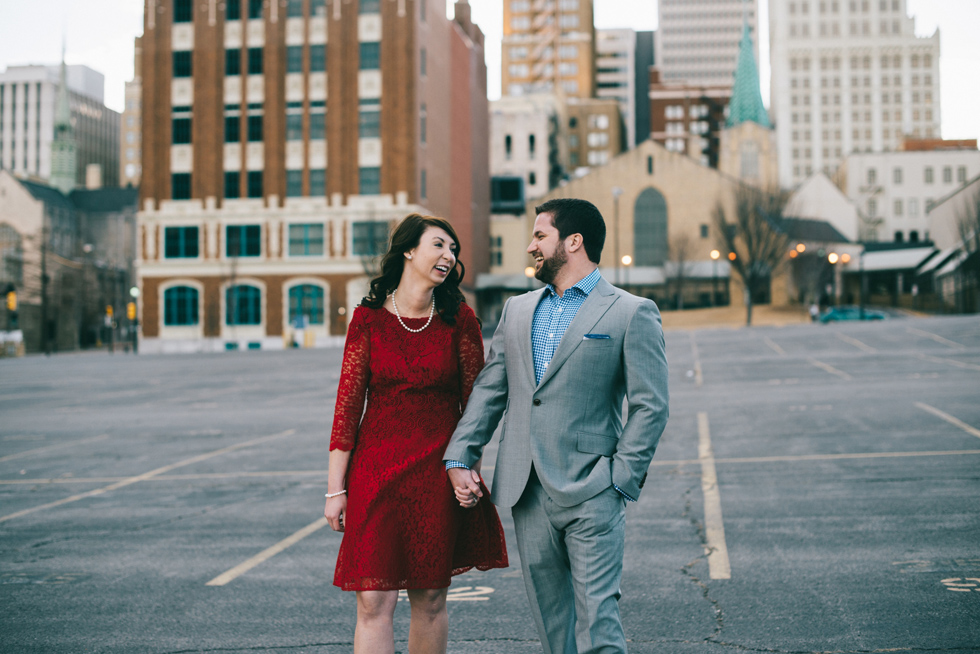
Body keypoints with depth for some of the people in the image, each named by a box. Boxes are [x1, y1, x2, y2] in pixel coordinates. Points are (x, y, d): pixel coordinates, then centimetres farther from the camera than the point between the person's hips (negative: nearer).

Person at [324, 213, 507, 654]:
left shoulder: (459, 319, 1)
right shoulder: (369, 317, -1)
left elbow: (475, 401, 6)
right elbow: (348, 403, -1)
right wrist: (335, 488, -3)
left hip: (438, 471, 1)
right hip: (376, 468, -1)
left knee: (430, 599, 8)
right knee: (374, 602, -5)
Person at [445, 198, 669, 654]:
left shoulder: (632, 313, -2)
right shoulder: (517, 310, 15)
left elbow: (650, 406, -5)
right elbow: (489, 389, 15)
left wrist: (619, 479, -11)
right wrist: (460, 458, 5)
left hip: (590, 496, -5)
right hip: (528, 495, 5)